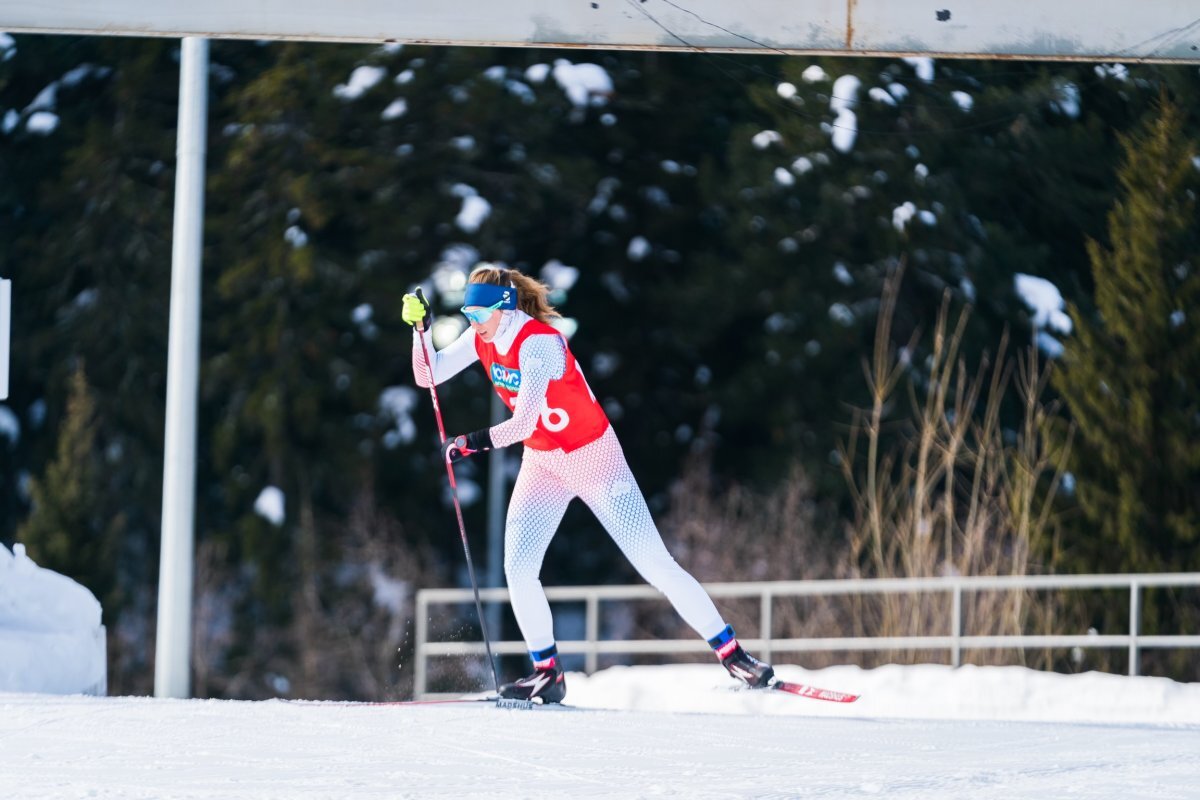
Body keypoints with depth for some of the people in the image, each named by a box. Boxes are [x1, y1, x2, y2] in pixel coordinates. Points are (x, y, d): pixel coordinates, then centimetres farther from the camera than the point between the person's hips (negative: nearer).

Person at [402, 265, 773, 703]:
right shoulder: (483, 339, -5)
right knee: (517, 567, -12)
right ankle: (547, 673, 1)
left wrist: (479, 440, -50)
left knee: (655, 563, -8)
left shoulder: (538, 342, -27)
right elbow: (428, 376, 0)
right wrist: (421, 329, -16)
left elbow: (525, 421, -36)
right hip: (542, 464, 6)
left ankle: (732, 654, 0)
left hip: (593, 456, -6)